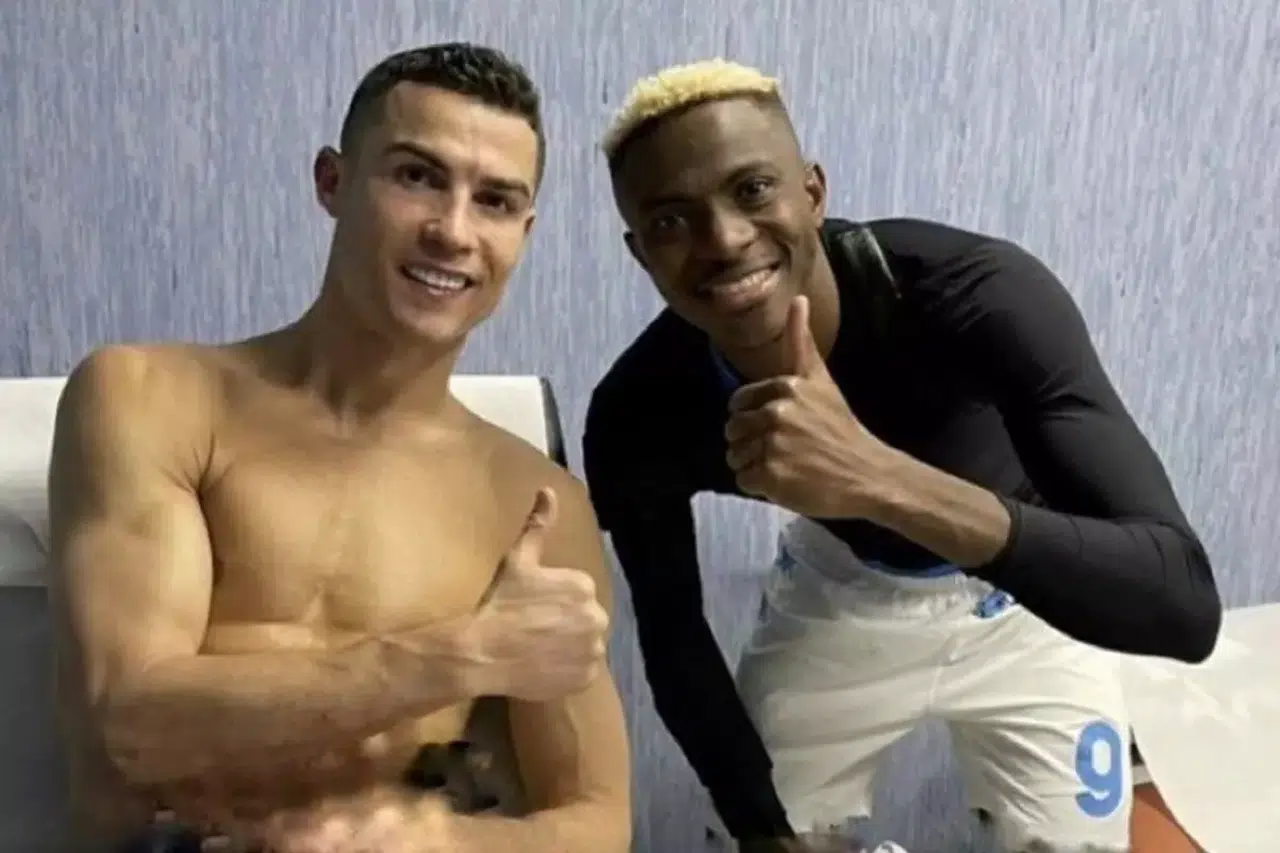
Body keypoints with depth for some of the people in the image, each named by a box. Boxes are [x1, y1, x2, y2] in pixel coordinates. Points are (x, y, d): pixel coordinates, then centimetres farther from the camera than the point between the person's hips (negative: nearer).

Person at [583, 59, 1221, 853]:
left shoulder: (978, 292, -36)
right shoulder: (639, 419, -28)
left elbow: (1184, 601, -43)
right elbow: (673, 634, -10)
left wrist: (880, 477, -57)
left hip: (1024, 607, -1)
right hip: (832, 601, 2)